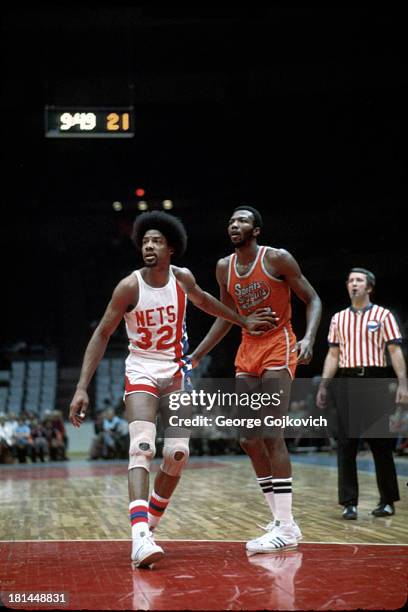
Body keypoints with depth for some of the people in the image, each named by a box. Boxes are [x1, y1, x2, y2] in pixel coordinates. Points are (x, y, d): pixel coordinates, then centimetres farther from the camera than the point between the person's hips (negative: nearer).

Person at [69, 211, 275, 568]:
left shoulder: (183, 279, -4)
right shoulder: (130, 286, -14)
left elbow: (203, 301, 20)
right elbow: (102, 335, -10)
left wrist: (243, 321, 20)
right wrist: (82, 388, -16)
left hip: (177, 371, 4)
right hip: (142, 371, -4)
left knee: (177, 455, -2)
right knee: (142, 447, -24)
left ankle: (149, 524, 18)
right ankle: (140, 538, -36)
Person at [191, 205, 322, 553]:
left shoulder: (277, 259, -9)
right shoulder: (224, 269, 8)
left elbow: (312, 299, -6)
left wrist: (309, 338, -24)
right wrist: (196, 357, 15)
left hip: (278, 348, -7)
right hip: (247, 352, 7)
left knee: (271, 434, -17)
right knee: (248, 439, 4)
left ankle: (287, 528, -16)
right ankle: (280, 518, 15)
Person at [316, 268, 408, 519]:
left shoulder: (383, 315, 4)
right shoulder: (339, 318, 14)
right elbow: (333, 354, 16)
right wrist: (323, 386, 8)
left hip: (375, 382, -3)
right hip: (346, 383, 3)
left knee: (381, 443, 0)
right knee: (346, 444, -1)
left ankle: (388, 501, 11)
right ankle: (349, 503, 3)